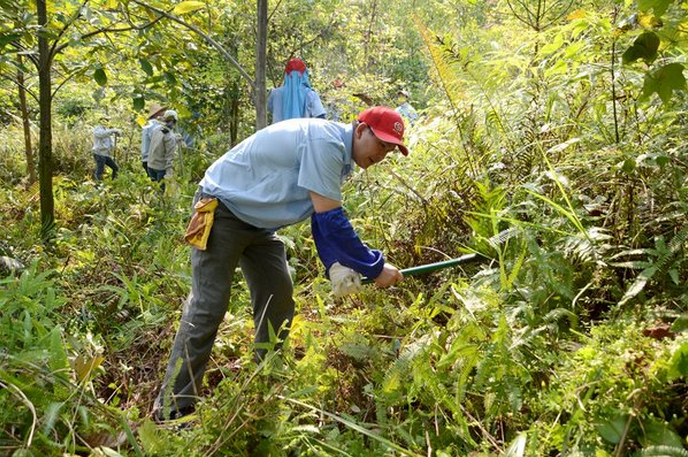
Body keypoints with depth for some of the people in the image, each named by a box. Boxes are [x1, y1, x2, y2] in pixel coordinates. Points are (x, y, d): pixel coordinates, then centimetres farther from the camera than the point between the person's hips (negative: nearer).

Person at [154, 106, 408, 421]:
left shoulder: (339, 156, 5)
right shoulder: (324, 142, -27)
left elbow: (323, 218, 7)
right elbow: (331, 221, -29)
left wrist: (333, 263, -9)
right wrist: (375, 267, -22)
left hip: (259, 224, 10)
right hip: (222, 211, -10)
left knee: (279, 303, 7)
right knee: (207, 307, -12)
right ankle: (171, 411, -4)